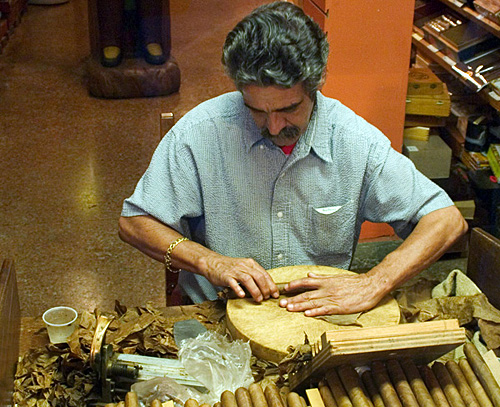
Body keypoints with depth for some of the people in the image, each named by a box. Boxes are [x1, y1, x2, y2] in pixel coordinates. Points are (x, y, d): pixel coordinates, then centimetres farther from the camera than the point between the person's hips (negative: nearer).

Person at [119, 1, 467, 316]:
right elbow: (134, 223, -5)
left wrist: (373, 285, -22)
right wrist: (210, 262, -21)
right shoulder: (202, 131, -13)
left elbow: (447, 220, -8)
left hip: (324, 315, 2)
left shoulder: (354, 140, -11)